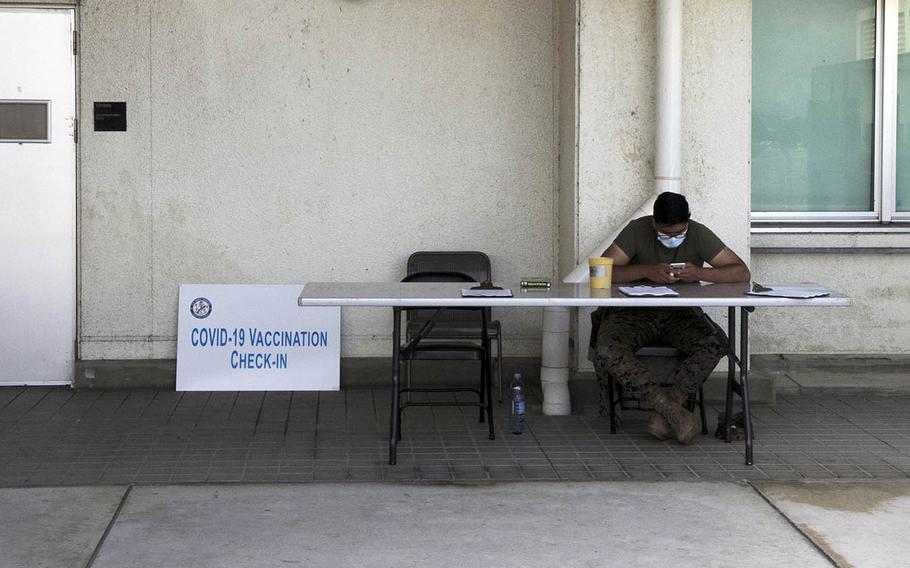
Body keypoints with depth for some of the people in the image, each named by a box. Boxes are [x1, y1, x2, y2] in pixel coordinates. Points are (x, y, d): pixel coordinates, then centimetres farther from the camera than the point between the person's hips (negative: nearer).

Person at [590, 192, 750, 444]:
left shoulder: (699, 234, -4)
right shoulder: (638, 230, -8)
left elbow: (742, 272, -7)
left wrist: (700, 273, -24)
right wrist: (646, 271, -28)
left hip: (680, 314, 1)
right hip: (633, 313, -1)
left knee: (714, 344, -30)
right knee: (607, 350, -33)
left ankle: (663, 411, -27)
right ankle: (671, 407, -32)